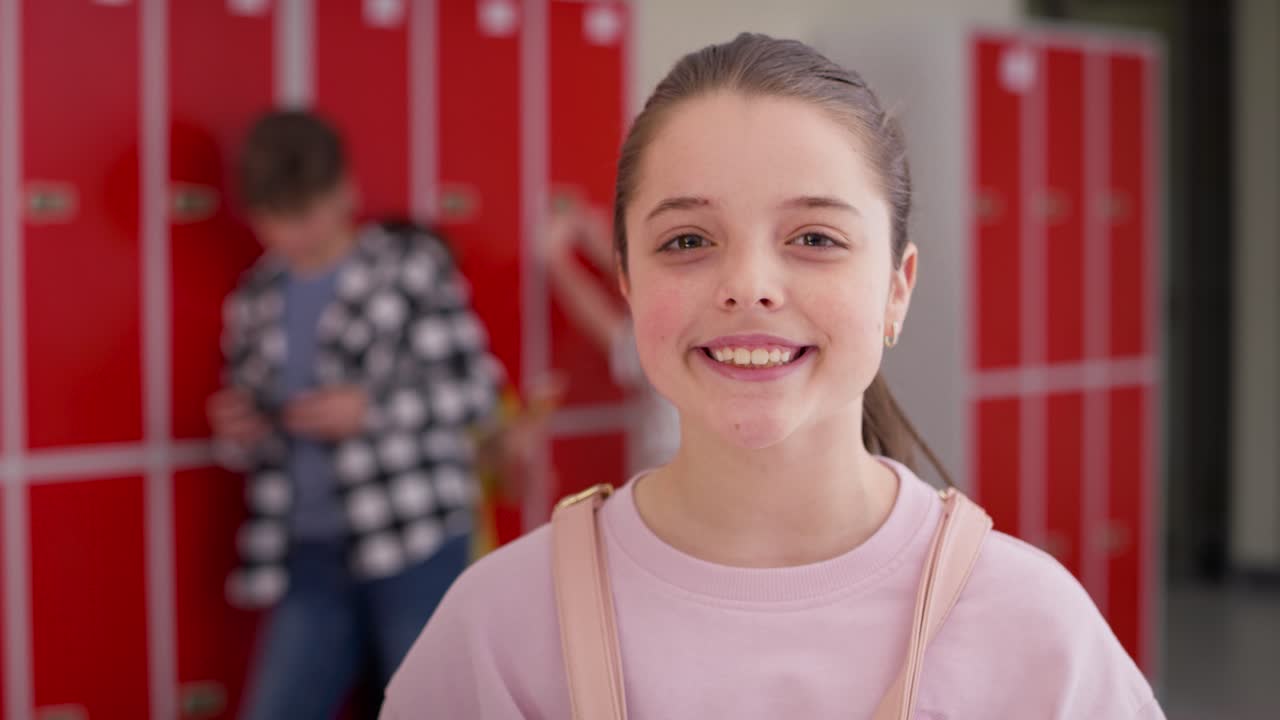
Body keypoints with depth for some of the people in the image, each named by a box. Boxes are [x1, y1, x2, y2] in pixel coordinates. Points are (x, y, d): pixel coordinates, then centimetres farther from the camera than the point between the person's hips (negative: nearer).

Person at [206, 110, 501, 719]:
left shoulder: (412, 264, -1)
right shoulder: (256, 302, 11)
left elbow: (475, 387, -4)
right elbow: (253, 436, 18)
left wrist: (371, 408, -17)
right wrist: (236, 433, -6)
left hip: (415, 542, -4)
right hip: (311, 556, 4)